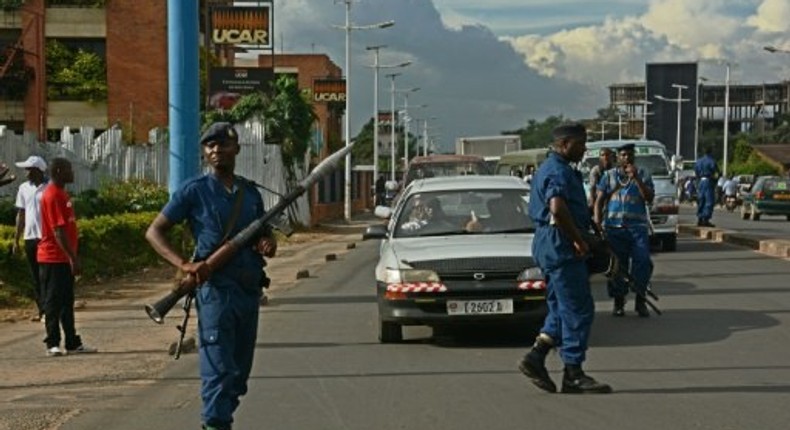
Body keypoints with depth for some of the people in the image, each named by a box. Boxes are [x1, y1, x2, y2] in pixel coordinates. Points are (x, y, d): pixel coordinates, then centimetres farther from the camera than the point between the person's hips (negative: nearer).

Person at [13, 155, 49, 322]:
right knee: (35, 277, 8)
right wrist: (16, 239, 11)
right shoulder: (24, 188, 10)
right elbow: (21, 215, 13)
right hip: (30, 237, 5)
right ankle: (41, 310, 13)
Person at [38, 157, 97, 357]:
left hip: (64, 259, 10)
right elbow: (58, 231, -21)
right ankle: (52, 344, 2)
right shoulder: (53, 195, -16)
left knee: (66, 302, 12)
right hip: (54, 258, -10)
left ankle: (73, 343, 17)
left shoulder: (61, 193, 14)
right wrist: (73, 258, -22)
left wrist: (73, 257, 19)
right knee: (54, 302, -3)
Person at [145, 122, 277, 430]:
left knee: (240, 370, 13)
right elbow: (154, 232, -2)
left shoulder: (250, 192, 13)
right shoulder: (195, 191, -2)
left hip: (250, 289, 6)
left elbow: (265, 233, 23)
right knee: (219, 369, -11)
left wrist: (268, 244, -3)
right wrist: (185, 265, -17)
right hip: (216, 289, -6)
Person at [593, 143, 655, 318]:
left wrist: (636, 179, -9)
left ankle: (640, 300, 0)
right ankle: (618, 301, 12)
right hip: (614, 227, 1)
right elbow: (599, 199, 9)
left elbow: (649, 198, -1)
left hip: (638, 226, 0)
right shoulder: (609, 176, 13)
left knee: (643, 262, -12)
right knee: (617, 264, 2)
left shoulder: (643, 175, 12)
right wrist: (597, 220, -5)